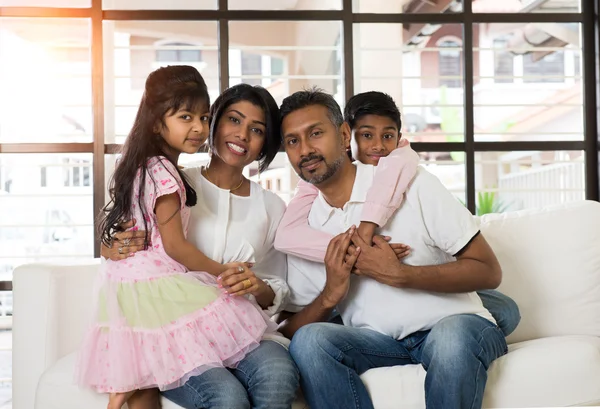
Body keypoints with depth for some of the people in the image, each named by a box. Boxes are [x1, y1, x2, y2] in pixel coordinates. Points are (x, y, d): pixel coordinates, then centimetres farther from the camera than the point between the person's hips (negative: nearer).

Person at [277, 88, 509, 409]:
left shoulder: (409, 182, -6)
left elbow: (489, 271, -8)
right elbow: (290, 331, 6)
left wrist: (398, 274, -19)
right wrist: (329, 294, -14)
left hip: (455, 325, -3)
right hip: (377, 340, 3)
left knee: (452, 339, -37)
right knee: (309, 340, -26)